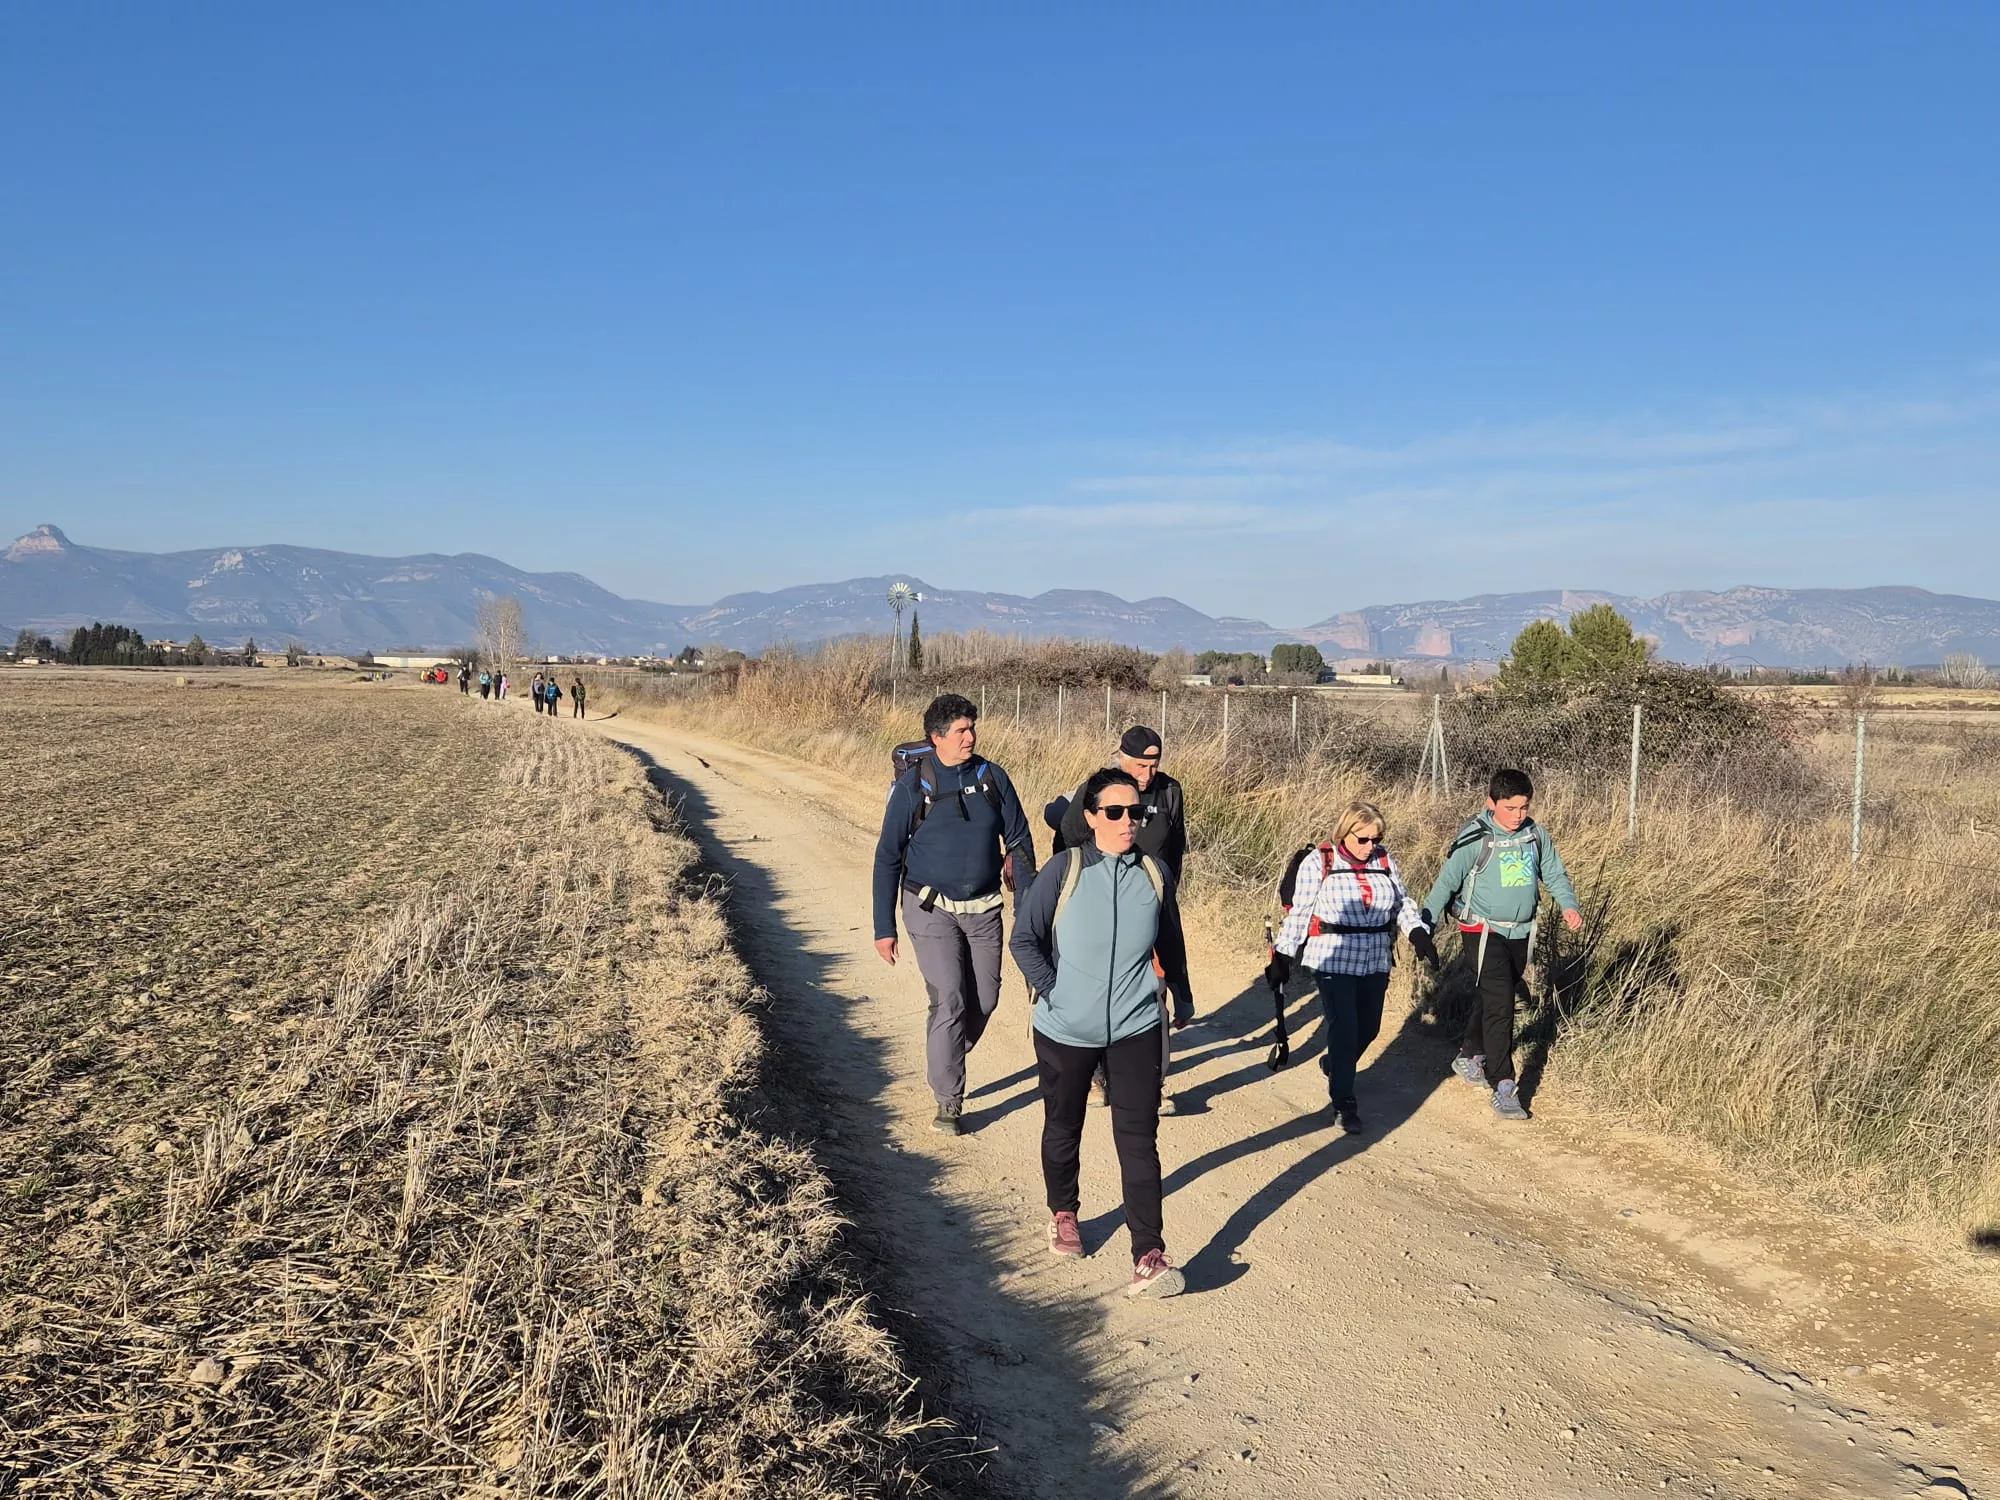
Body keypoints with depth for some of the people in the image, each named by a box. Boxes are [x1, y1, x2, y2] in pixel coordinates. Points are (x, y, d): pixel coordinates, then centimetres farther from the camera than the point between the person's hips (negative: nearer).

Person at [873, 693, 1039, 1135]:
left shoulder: (992, 778, -1)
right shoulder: (912, 786, -9)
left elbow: (1020, 844, 6)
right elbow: (888, 858, -4)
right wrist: (884, 927, -5)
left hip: (983, 909, 3)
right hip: (932, 910, -3)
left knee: (984, 999, 8)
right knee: (950, 1001, -10)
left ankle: (944, 1060, 35)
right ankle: (948, 1100, 3)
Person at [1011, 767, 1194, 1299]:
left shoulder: (1155, 873, -2)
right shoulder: (1065, 869, -10)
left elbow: (1170, 943, 13)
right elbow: (1024, 939, -5)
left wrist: (1182, 998, 24)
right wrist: (1052, 991, -13)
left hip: (1136, 1029, 1)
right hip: (1065, 1031, 0)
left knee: (1138, 1139, -5)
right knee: (1063, 1129, 17)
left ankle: (1149, 1256, -3)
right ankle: (1063, 1213, 42)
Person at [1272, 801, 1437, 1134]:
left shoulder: (1384, 862, 4)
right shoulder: (1318, 863, -9)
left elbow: (1403, 903, 13)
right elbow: (1299, 912, -5)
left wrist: (1418, 932, -5)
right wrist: (1284, 955, -6)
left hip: (1375, 961, 5)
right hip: (1334, 960, -5)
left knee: (1368, 1029, 14)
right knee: (1344, 1030, -8)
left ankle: (1333, 1067, 43)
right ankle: (1344, 1104, 4)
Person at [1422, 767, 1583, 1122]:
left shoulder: (1536, 834, 1)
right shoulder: (1475, 838, -14)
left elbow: (1554, 874, 9)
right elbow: (1447, 882, -11)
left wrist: (1569, 905, -9)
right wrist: (1424, 926, -16)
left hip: (1521, 932, 6)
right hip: (1485, 930, -6)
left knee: (1496, 999, 17)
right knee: (1498, 1004, -12)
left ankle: (1470, 1058, 38)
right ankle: (1503, 1087, -10)